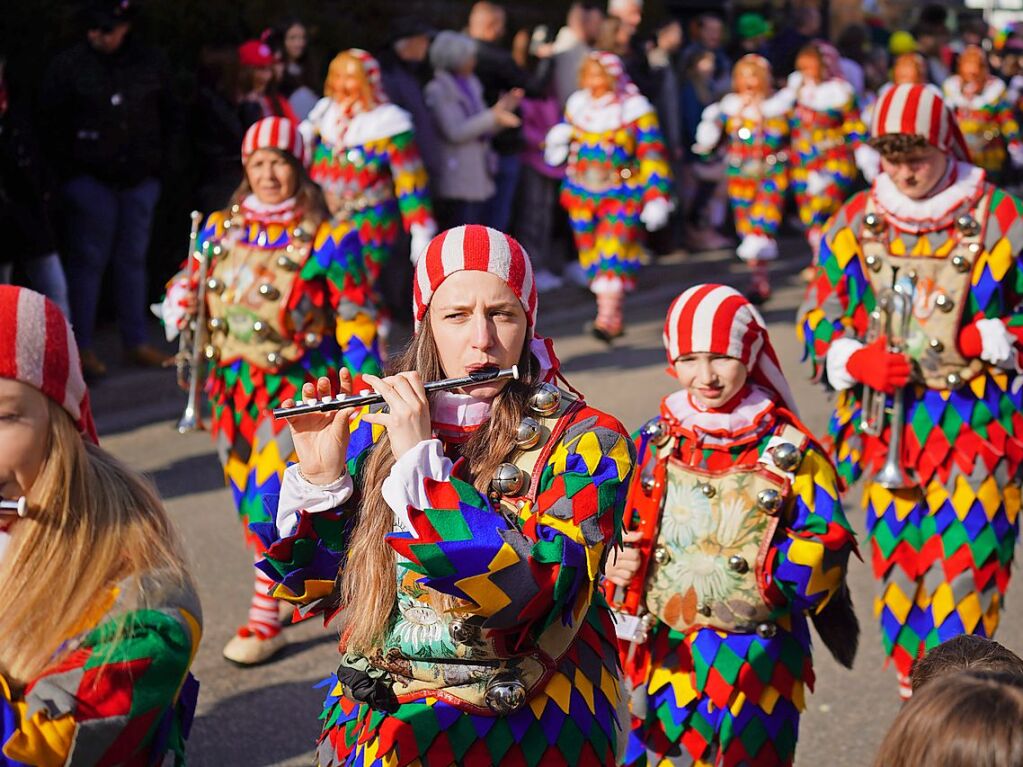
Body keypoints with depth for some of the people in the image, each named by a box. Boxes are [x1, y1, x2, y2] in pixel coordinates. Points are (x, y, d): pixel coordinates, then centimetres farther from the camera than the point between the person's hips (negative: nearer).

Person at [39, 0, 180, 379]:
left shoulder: (151, 63, 2)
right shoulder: (68, 66, -7)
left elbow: (171, 116, 14)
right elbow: (49, 121, -3)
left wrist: (161, 160, 7)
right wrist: (69, 167, -7)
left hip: (140, 180, 3)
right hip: (90, 181, -3)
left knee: (133, 261, 12)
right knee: (87, 262, -1)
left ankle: (137, 343, 20)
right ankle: (82, 346, 5)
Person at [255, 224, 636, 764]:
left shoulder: (586, 441, -6)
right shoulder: (376, 427, 4)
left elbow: (532, 589, -20)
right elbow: (316, 586, 7)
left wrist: (421, 458, -19)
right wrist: (319, 476, -9)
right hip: (372, 703, 3)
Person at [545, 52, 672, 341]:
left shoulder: (635, 110, -5)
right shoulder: (577, 106, 9)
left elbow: (653, 155, -6)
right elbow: (562, 149, 21)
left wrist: (656, 197, -12)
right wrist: (557, 140, -4)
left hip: (621, 194, -5)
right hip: (583, 194, 5)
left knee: (613, 255, -17)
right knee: (592, 256, 6)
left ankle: (607, 319, -21)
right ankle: (616, 317, 17)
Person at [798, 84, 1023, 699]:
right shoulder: (856, 222, 7)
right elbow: (818, 319, 13)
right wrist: (857, 361, -4)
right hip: (888, 430, 4)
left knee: (963, 567, -10)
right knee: (897, 565, 7)